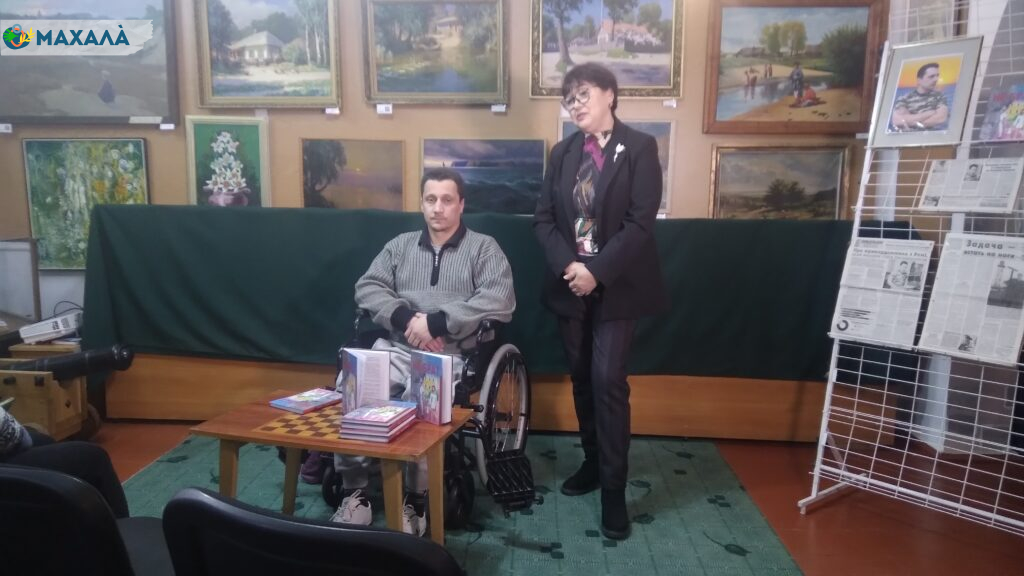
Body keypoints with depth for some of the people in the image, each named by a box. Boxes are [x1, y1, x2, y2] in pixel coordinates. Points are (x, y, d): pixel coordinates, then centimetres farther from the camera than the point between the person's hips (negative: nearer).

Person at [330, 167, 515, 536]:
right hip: (397, 348, 4)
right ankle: (354, 492, -14)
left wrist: (435, 322, -15)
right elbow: (368, 287, 8)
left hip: (453, 354, -3)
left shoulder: (484, 248, 7)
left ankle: (415, 500, -17)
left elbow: (500, 302, -9)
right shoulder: (400, 245, 20)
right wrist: (406, 319, -12)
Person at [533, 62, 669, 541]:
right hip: (570, 283, 5)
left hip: (616, 286, -4)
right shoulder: (562, 153, 9)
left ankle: (613, 489, 4)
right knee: (582, 379, 12)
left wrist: (597, 269, -19)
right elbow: (544, 218, 3)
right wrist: (567, 266, -13)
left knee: (608, 381, -8)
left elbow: (641, 222, -13)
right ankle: (593, 463, 29)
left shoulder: (640, 148, -5)